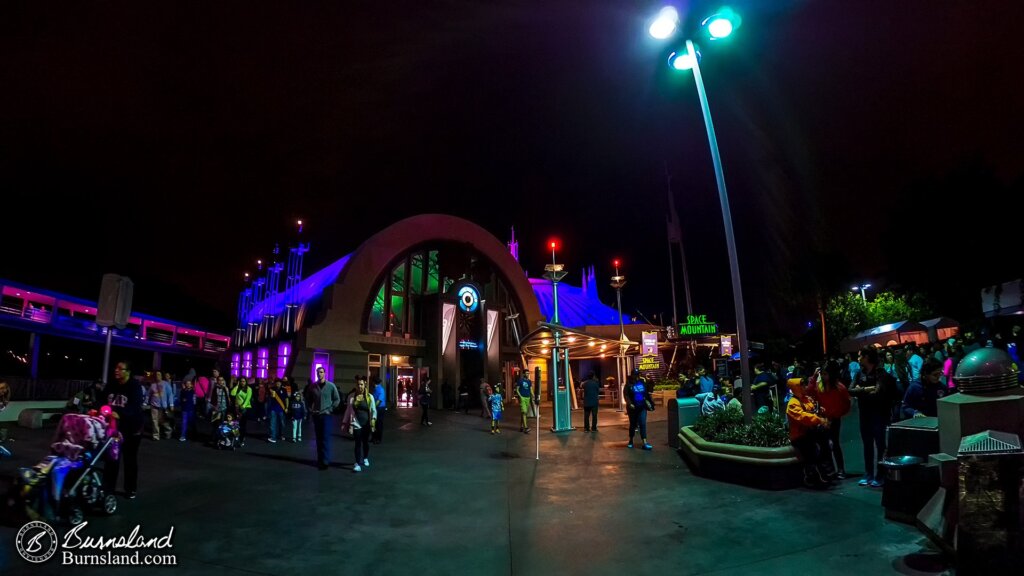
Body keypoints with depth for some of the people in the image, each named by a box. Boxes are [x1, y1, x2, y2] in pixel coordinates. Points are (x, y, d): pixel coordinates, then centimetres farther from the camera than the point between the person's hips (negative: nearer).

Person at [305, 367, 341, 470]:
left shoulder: (331, 386, -4)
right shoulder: (312, 386, 3)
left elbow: (337, 399, 1)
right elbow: (308, 399, 14)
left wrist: (330, 409, -7)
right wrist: (310, 410, 4)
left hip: (326, 415, -3)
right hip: (316, 415, 3)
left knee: (325, 438, -6)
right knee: (318, 438, 10)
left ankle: (325, 461, -4)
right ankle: (320, 459, 19)